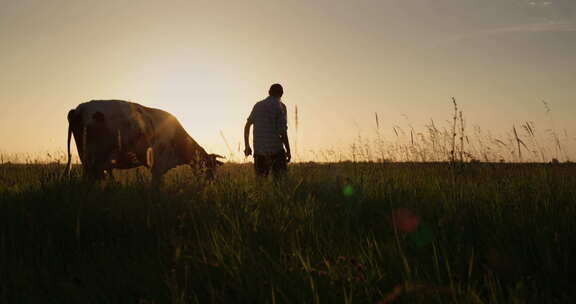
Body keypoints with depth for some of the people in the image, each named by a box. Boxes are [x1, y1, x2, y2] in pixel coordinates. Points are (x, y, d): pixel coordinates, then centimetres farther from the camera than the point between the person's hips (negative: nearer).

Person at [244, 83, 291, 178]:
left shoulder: (258, 105, 11)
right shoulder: (280, 106, -5)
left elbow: (247, 126, 14)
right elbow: (283, 131, -11)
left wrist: (247, 146, 23)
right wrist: (288, 151, -3)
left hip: (258, 150, 5)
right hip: (275, 150, -5)